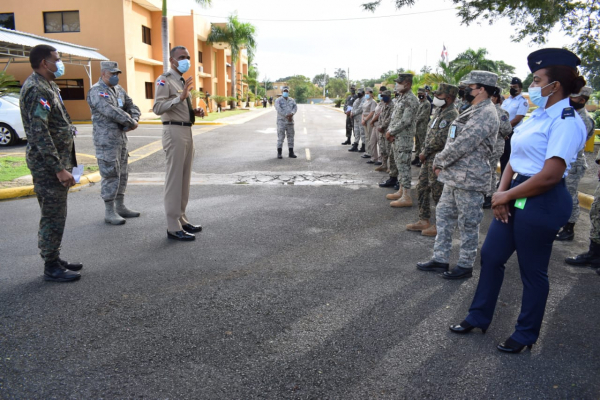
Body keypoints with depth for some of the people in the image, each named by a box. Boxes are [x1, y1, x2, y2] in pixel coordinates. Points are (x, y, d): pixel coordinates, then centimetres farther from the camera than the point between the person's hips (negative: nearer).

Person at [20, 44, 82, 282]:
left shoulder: (47, 86, 16)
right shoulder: (36, 89, -16)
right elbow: (39, 133, -22)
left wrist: (64, 164, 19)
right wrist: (59, 168, -24)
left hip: (56, 161, 10)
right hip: (47, 165, -10)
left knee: (56, 215, 16)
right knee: (53, 217, -3)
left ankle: (54, 260, 26)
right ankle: (51, 268, 7)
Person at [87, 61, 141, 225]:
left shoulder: (119, 89, 14)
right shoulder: (96, 91, -10)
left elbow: (132, 107, 13)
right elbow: (111, 112, -22)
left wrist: (134, 120, -8)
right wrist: (130, 123, -13)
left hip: (121, 138, 8)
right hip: (106, 140, -8)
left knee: (122, 174, 12)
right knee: (110, 175, -6)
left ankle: (120, 207, 23)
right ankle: (109, 212, 2)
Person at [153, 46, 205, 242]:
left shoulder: (183, 81, 18)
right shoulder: (165, 80, -9)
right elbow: (158, 108, -22)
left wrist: (195, 111, 7)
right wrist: (181, 98, -32)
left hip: (187, 132, 9)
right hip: (174, 132, -9)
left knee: (185, 177, 13)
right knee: (174, 178, -8)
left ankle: (181, 219, 22)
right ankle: (173, 227, -3)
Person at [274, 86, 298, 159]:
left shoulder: (292, 100, 11)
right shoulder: (278, 101, -3)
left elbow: (295, 108, -4)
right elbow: (279, 110, -18)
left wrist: (292, 113, -25)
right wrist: (287, 116, -26)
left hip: (290, 121, 4)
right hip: (281, 121, -4)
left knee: (291, 137, 5)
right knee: (281, 137, -5)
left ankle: (291, 153, 11)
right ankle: (279, 154, -1)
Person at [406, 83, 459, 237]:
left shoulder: (451, 115, -17)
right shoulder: (439, 111, 14)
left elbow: (439, 139, -23)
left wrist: (425, 152, -14)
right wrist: (424, 151, 8)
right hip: (428, 158, 10)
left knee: (438, 192, -1)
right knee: (422, 188, 14)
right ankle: (424, 221, 25)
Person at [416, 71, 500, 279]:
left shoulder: (485, 114, -18)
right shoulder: (474, 111, 15)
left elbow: (462, 145, -24)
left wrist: (439, 161, -10)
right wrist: (443, 164, 7)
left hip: (469, 180, -10)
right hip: (454, 176, 10)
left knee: (468, 224, 3)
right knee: (444, 215, 15)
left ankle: (465, 265, 17)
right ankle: (440, 259, 25)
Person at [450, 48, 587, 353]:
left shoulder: (565, 121, -16)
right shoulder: (539, 115, 10)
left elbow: (550, 175, -23)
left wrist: (506, 196, -14)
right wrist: (501, 192, -5)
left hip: (542, 203, -9)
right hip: (516, 197, 9)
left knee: (532, 271, 7)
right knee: (491, 256, 14)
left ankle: (526, 335, 28)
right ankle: (479, 317, 32)